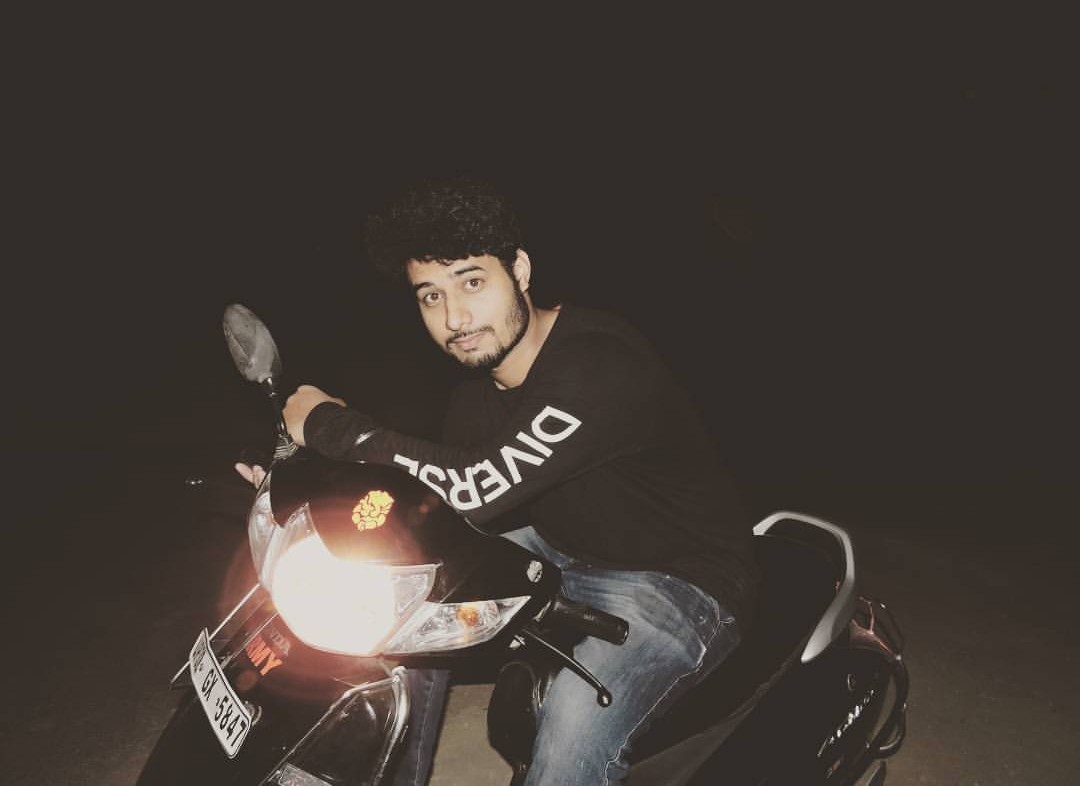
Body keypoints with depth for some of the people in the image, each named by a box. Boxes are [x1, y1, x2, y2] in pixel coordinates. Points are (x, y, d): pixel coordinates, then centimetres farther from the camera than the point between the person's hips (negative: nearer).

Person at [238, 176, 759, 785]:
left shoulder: (604, 363, -29)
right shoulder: (479, 393, -1)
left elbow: (478, 490, -36)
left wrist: (327, 424, -25)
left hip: (682, 581, -8)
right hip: (563, 552, 8)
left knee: (574, 732, -30)